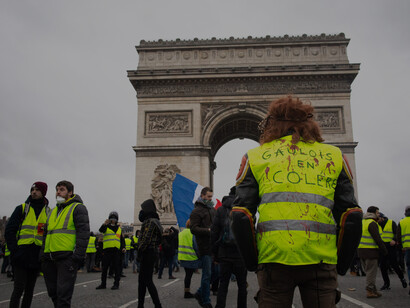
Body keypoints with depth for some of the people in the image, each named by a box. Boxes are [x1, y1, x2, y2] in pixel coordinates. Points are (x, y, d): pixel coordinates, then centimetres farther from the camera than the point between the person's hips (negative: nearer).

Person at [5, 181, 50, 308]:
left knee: (30, 290, 11)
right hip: (21, 256, -3)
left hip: (36, 258, 3)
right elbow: (9, 231, 0)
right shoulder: (22, 209, 3)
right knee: (19, 289, -7)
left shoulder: (49, 212, 10)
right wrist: (14, 250, -10)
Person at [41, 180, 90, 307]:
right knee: (53, 292, 13)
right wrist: (43, 256, 18)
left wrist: (78, 256, -19)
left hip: (67, 258, -7)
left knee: (63, 294, -9)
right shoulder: (53, 211, 22)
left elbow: (83, 233, -11)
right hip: (50, 258, 8)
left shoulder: (78, 208, -1)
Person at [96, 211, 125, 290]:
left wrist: (123, 247, 4)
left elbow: (122, 239, 19)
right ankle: (103, 284, 15)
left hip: (116, 250, 2)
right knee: (104, 267, 5)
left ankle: (116, 284, 7)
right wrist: (104, 224, -39)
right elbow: (101, 230, -18)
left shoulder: (119, 228, 16)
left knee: (116, 268, 1)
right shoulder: (106, 226, 5)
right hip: (107, 250, -2)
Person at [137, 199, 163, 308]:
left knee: (147, 281, -6)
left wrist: (139, 252, -15)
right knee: (142, 280, 14)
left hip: (148, 253, -10)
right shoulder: (153, 220, 17)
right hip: (151, 253, 10)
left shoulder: (150, 222, -14)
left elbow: (146, 239, -21)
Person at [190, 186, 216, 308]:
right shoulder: (196, 211, -7)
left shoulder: (212, 209, 18)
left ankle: (200, 293, 27)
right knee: (207, 274, -1)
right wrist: (208, 230, -23)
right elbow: (194, 229, -15)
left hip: (214, 247, 8)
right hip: (205, 247, -8)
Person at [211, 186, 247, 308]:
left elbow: (214, 232, 4)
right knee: (242, 285, 10)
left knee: (223, 284, 8)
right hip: (240, 253, -2)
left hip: (224, 253, 2)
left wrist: (215, 253, 9)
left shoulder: (220, 209, 6)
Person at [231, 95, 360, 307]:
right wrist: (341, 260, 18)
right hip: (321, 258, 1)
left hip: (274, 257, 0)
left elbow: (241, 215, 4)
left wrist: (251, 261, 13)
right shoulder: (333, 155, 14)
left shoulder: (255, 157, 10)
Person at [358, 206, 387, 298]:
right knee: (371, 272, -2)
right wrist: (384, 250, -11)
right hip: (370, 251, -9)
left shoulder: (363, 222, 16)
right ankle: (370, 291, 0)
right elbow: (377, 239, -17)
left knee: (368, 271, 15)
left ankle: (373, 289, 22)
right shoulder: (372, 223, -13)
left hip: (361, 249, 9)